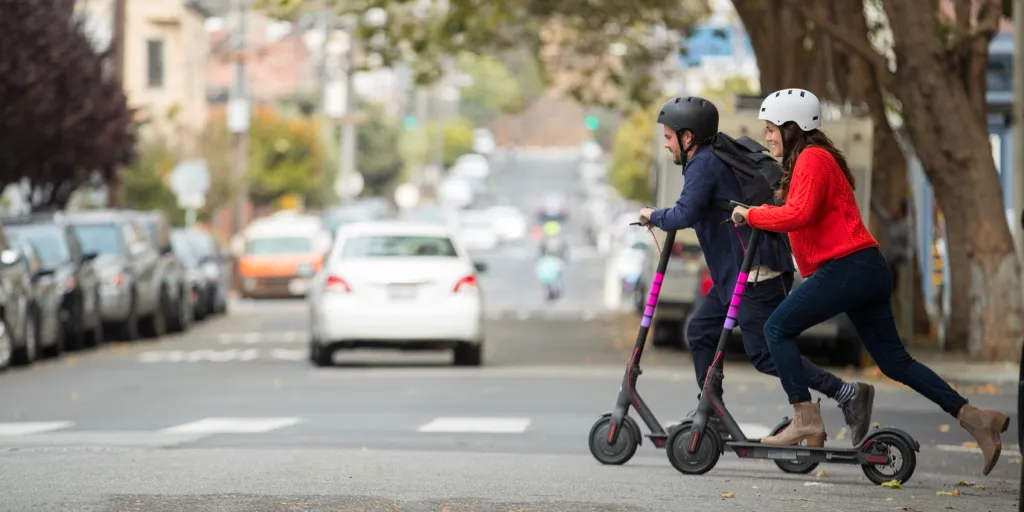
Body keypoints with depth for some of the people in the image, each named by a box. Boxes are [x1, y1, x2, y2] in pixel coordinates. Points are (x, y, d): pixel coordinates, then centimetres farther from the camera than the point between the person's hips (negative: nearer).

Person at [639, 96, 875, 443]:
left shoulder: (704, 164, -12)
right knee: (701, 331, 14)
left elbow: (685, 215, -24)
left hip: (756, 272, -11)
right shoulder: (715, 159, 19)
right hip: (737, 271, 11)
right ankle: (712, 415, 16)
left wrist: (654, 216, -8)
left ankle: (847, 393, -14)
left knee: (765, 354, -11)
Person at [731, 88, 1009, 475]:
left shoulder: (812, 158, -8)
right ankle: (974, 417, 5)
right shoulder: (814, 157, 24)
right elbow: (802, 212, 24)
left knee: (778, 328, -4)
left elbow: (800, 214, -22)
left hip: (847, 267, -10)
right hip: (867, 270, 10)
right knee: (893, 360, 10)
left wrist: (752, 214, -12)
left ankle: (806, 421, -8)